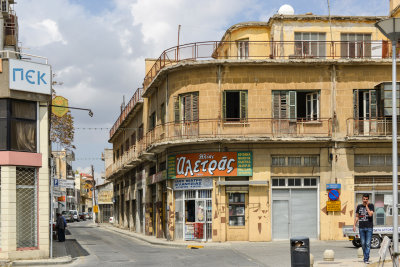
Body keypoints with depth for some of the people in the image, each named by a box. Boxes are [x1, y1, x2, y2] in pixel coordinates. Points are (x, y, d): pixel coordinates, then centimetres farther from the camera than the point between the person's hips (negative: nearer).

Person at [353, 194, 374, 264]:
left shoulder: (371, 205, 1)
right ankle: (366, 256, 19)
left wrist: (367, 206, -9)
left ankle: (366, 259, -9)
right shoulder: (359, 206, 11)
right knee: (363, 244, 5)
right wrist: (354, 225, 7)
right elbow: (357, 216, 16)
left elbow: (370, 214, -14)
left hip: (369, 227, -3)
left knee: (368, 244, -8)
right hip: (361, 227, 3)